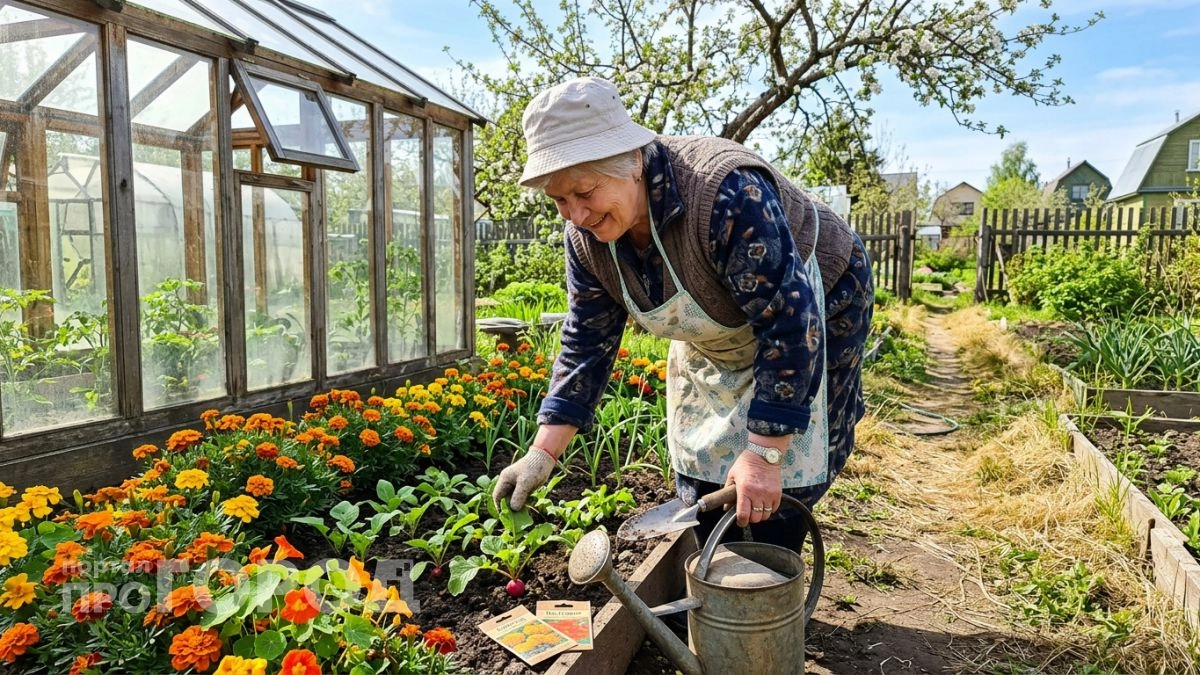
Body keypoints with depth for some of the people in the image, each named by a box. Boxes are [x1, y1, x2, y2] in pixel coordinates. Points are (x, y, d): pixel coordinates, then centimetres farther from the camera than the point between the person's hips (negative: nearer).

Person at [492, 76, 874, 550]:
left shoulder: (726, 192, -39)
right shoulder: (586, 238, -16)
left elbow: (791, 325, -35)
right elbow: (586, 344, -8)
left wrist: (764, 453, -34)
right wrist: (542, 453, -13)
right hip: (716, 344, 6)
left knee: (771, 507, -8)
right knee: (700, 489, 7)